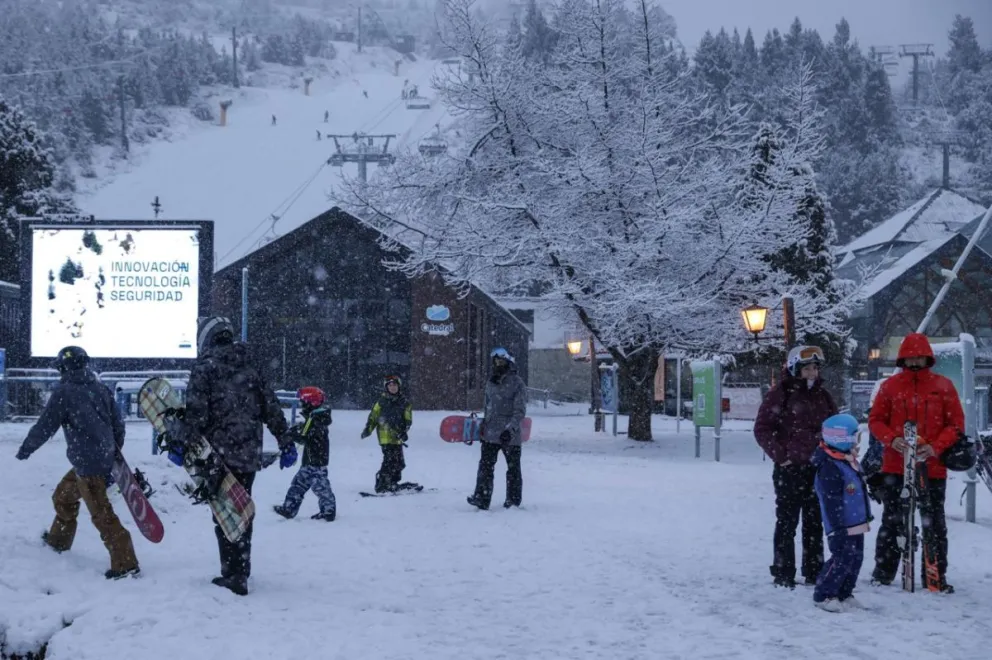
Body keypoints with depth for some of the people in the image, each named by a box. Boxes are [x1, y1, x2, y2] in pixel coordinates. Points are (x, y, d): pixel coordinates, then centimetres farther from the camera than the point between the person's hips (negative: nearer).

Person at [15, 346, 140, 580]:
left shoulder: (64, 393, -10)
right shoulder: (101, 388, 8)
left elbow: (45, 426, -6)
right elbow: (118, 424, 12)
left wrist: (25, 449, 10)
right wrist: (114, 454, 25)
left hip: (88, 464, -8)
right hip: (106, 459, 8)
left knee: (102, 514, -8)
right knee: (63, 496, 27)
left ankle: (125, 563, -11)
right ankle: (58, 540, 44)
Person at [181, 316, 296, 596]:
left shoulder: (205, 367, -4)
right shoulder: (249, 370, 15)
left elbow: (196, 412, -13)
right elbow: (272, 408, 14)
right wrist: (285, 442, 18)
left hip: (221, 452, -6)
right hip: (250, 454, 6)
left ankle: (233, 575, -5)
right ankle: (240, 572, 21)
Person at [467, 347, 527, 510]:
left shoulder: (517, 383, -7)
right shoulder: (491, 382, 13)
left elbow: (520, 411, -12)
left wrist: (510, 429, -22)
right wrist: (483, 426, 19)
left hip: (510, 435, -5)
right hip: (490, 434, 5)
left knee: (513, 468, 5)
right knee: (485, 466, -3)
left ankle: (514, 501, 13)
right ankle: (481, 498, -5)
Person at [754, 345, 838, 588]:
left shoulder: (822, 395, 11)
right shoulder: (779, 394, -6)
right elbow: (762, 428, -7)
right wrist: (780, 455, -12)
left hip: (818, 468, 5)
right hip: (789, 469, -5)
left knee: (814, 523, 10)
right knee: (787, 523, -1)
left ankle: (814, 572, 18)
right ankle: (783, 573, 5)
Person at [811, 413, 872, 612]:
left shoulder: (850, 462, 11)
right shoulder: (829, 468, -21)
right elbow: (832, 503, -22)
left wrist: (866, 515, 29)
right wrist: (837, 529, -23)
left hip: (856, 524, 10)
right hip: (842, 527, -10)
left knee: (855, 558, 12)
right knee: (842, 559, -10)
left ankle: (844, 594, 23)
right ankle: (823, 595, 0)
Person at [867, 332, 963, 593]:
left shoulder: (943, 386, 2)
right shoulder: (890, 385, 4)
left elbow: (956, 423, 1)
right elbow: (875, 420, 5)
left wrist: (936, 447, -15)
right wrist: (892, 439, -14)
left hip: (932, 467, 0)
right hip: (895, 466, 0)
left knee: (934, 524, 4)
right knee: (892, 521, 7)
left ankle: (937, 578, 9)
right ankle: (883, 573, 14)